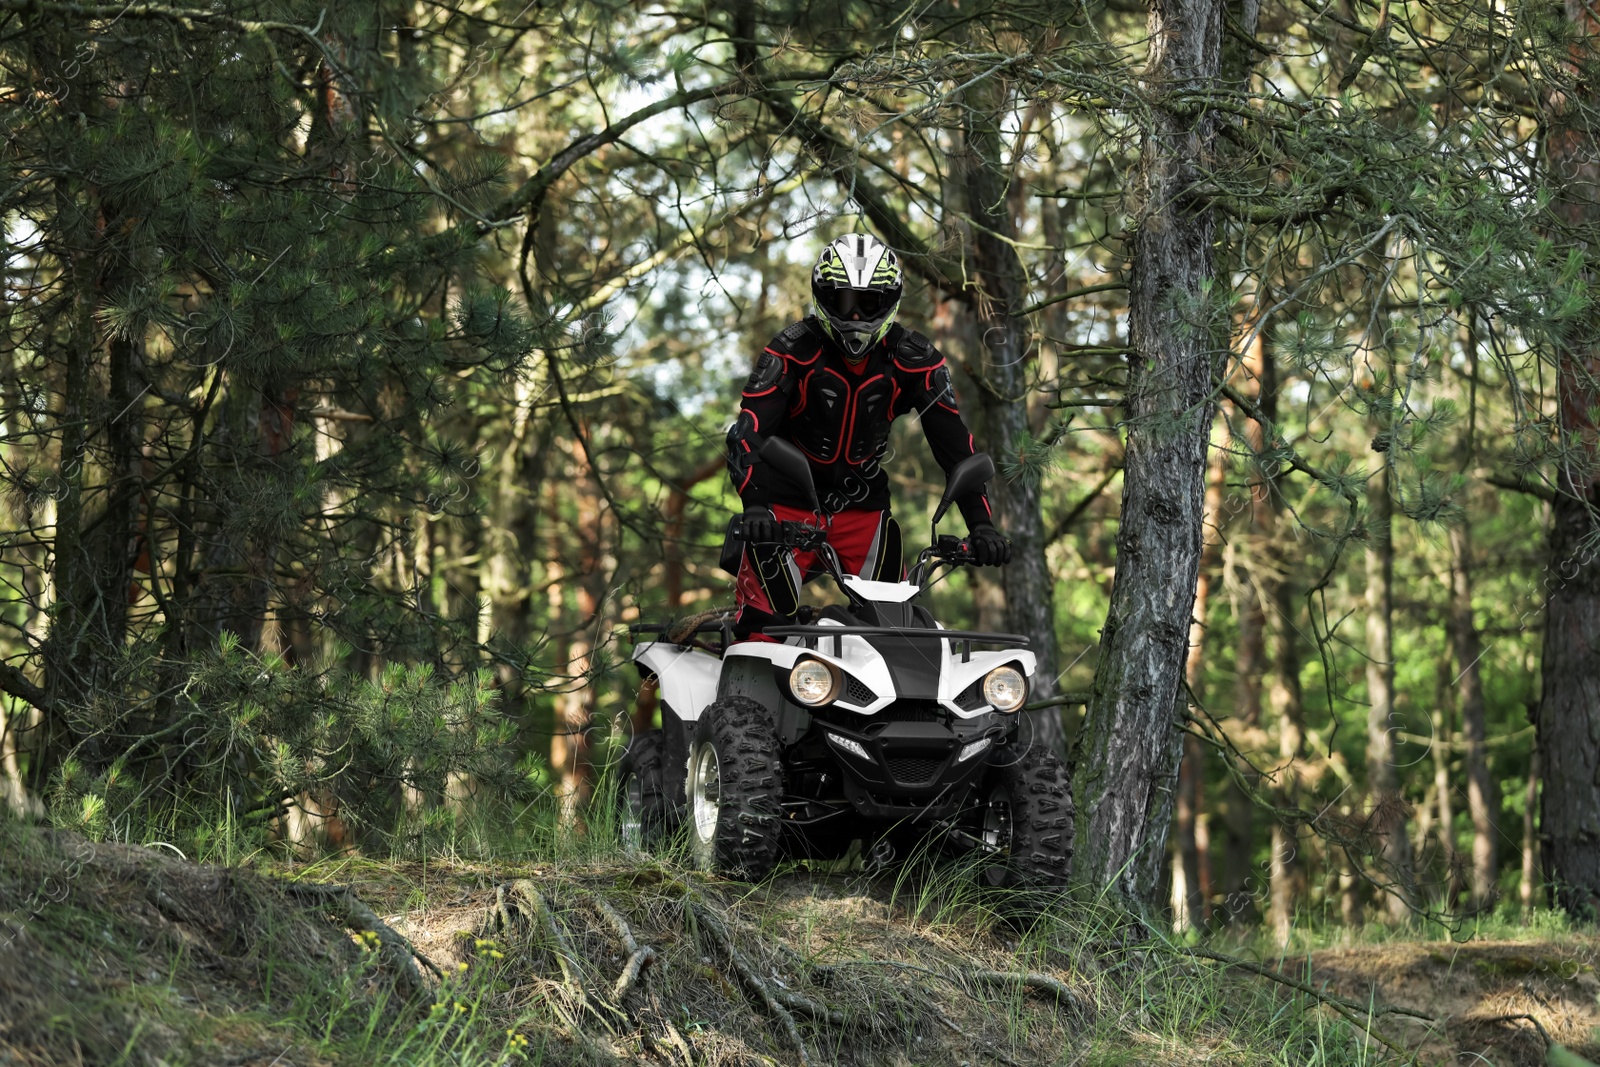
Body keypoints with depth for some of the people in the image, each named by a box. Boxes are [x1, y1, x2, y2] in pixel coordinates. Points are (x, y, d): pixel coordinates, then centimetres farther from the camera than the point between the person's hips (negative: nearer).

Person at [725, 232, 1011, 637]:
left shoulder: (915, 360, -8)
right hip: (788, 500, -3)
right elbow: (747, 431, -25)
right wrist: (754, 504, -42)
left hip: (863, 507, 3)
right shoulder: (791, 352, -16)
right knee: (766, 622, -17)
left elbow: (954, 444, -9)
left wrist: (981, 524, -19)